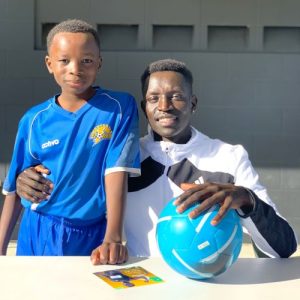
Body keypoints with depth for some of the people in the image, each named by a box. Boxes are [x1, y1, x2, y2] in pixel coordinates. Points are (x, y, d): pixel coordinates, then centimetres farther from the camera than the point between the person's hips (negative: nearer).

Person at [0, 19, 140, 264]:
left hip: (92, 237, -2)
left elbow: (117, 172, -16)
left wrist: (113, 237, -26)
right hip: (38, 236, 2)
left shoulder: (120, 107, -8)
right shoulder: (34, 120, -2)